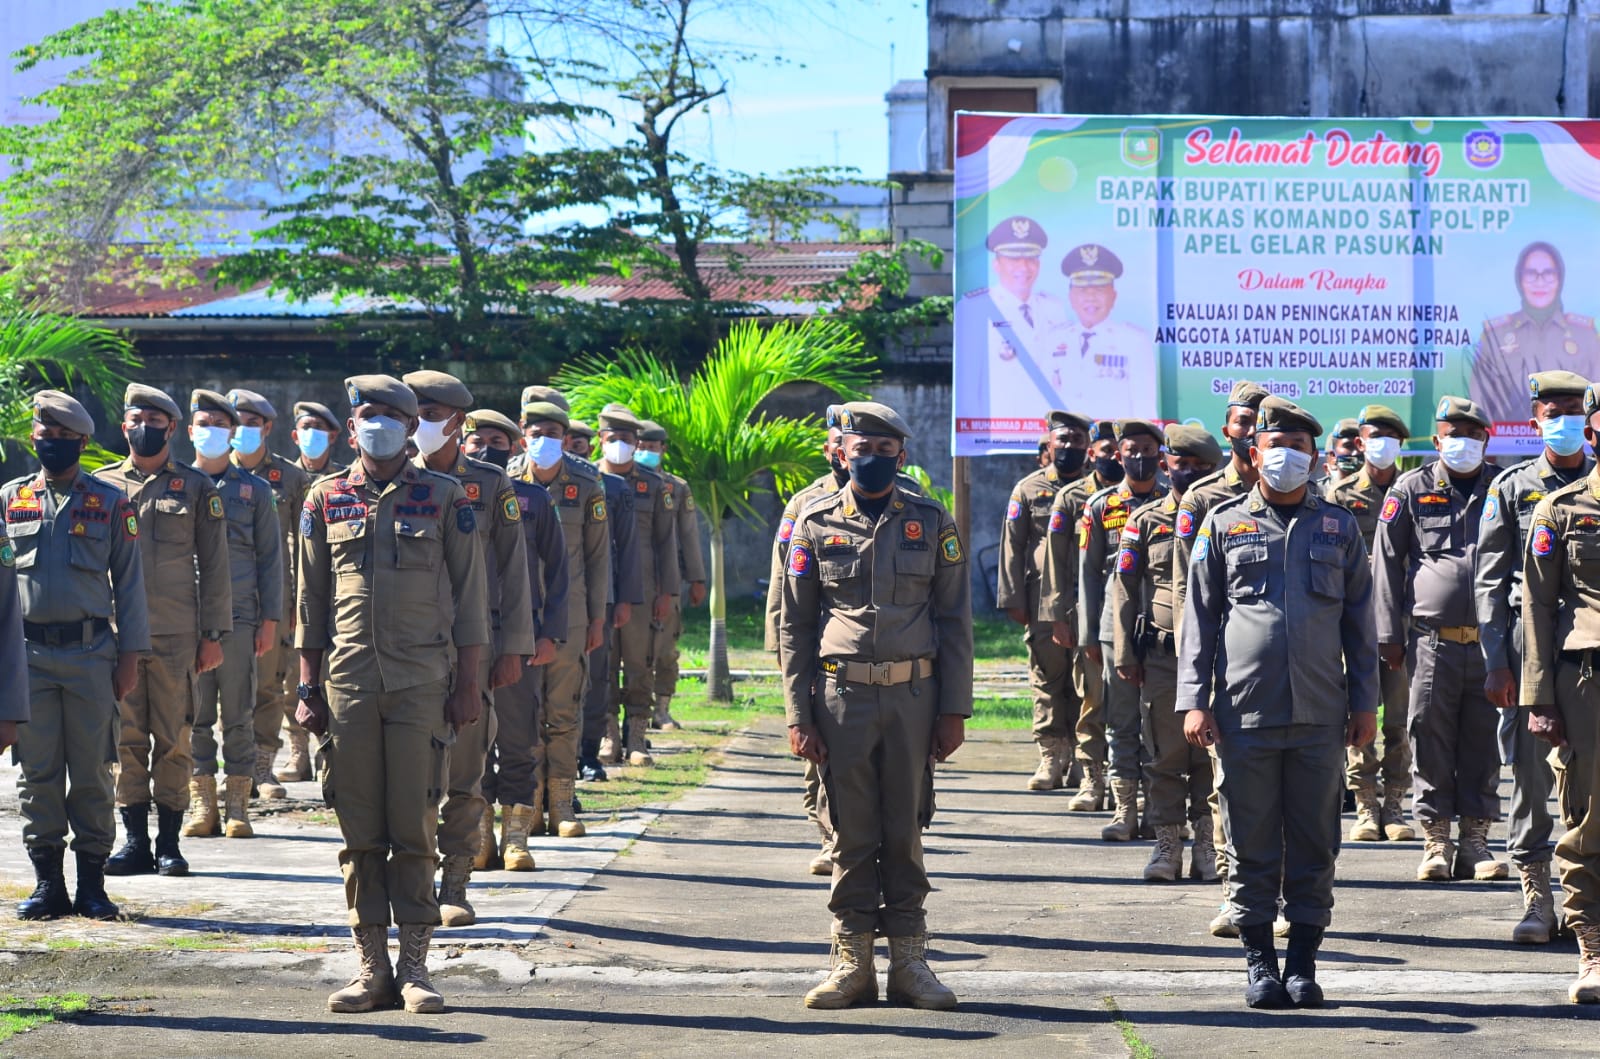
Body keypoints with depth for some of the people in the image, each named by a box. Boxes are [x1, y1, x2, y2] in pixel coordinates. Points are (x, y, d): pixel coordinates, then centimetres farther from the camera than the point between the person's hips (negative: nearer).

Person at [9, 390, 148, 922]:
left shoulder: (110, 502, 6)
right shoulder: (12, 498, 10)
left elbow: (128, 579, 7)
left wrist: (130, 654, 1)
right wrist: (5, 656, 6)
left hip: (91, 650, -1)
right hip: (29, 653, 1)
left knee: (92, 772, 0)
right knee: (38, 772, 2)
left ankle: (92, 882, 6)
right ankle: (47, 882, 8)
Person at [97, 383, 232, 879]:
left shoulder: (196, 487, 7)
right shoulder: (102, 484, 10)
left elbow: (214, 564, 6)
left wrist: (213, 634, 1)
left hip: (176, 633, -1)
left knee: (173, 739, 0)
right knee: (126, 737, 1)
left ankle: (169, 842, 6)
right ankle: (134, 840, 7)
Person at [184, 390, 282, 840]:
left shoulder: (254, 491, 9)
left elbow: (270, 558, 9)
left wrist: (270, 619, 2)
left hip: (239, 617, 0)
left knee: (239, 714, 0)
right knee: (194, 714, 0)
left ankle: (238, 804, 4)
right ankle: (202, 802, 5)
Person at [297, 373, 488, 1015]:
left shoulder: (444, 499, 4)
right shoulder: (325, 500, 10)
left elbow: (469, 596, 5)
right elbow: (311, 602, 13)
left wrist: (467, 685, -1)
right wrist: (307, 687, 7)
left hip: (422, 684, -2)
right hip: (349, 683, 2)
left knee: (413, 829, -2)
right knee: (360, 833, 3)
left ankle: (415, 967, 4)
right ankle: (372, 968, 8)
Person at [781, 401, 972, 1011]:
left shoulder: (932, 523, 6)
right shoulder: (816, 523, 5)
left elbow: (955, 623, 6)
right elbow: (793, 627, 6)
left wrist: (954, 710, 0)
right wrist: (798, 715, -1)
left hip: (913, 697, 0)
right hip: (841, 697, 0)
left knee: (904, 831, 4)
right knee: (852, 832, 3)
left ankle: (908, 961, 10)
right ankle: (852, 961, 9)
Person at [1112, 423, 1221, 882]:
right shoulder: (1146, 521, 9)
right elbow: (1124, 589, 8)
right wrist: (1125, 654, 1)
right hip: (1161, 652, 0)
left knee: (1211, 752, 0)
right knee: (1165, 753, 1)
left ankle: (1207, 846, 6)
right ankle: (1167, 844, 7)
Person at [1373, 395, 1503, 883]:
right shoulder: (1412, 490, 6)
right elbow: (1388, 563, 6)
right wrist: (1389, 635, 0)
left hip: (1490, 641, 1)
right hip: (1432, 639, -1)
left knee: (1484, 743, 3)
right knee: (1431, 743, 0)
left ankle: (1475, 842, 10)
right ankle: (1436, 841, 8)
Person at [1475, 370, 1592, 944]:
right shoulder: (1512, 487, 7)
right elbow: (1489, 580, 5)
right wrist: (1495, 661, -2)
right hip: (1530, 639, -1)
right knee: (1531, 771, -1)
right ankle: (1536, 899, 5)